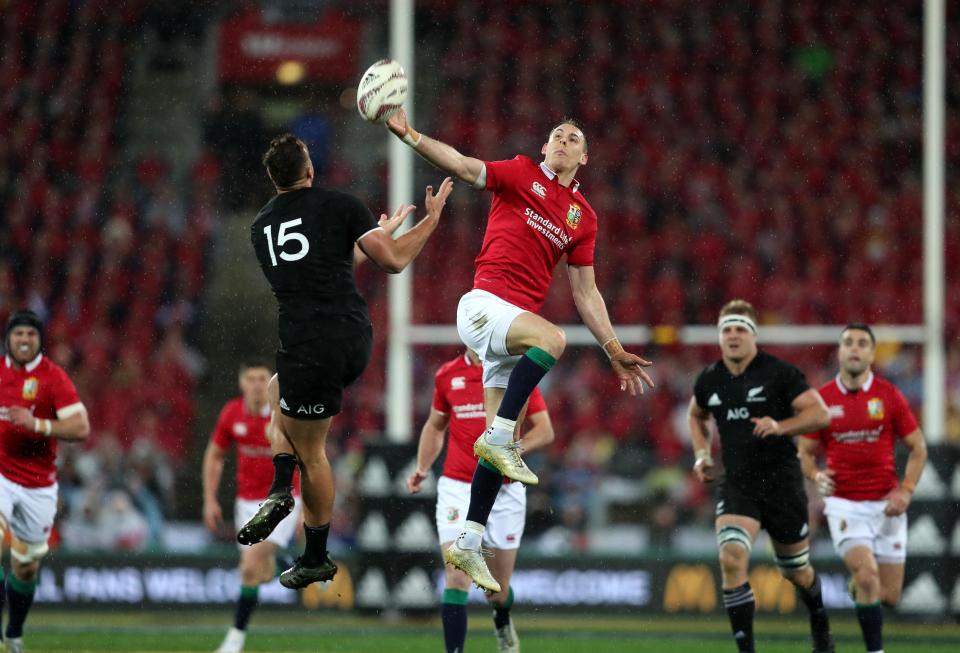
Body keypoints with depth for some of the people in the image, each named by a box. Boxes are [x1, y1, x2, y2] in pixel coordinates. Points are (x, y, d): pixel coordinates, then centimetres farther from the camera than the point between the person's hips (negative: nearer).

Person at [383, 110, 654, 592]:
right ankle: (499, 438, -30)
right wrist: (410, 136, -24)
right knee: (552, 337, -35)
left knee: (502, 441, 2)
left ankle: (468, 544, 7)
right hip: (484, 303, -6)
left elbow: (585, 292, 20)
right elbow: (464, 168, -9)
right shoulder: (522, 174, 5)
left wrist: (614, 350, 15)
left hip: (517, 321, 6)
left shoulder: (583, 216, 17)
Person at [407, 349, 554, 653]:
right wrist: (422, 469, 8)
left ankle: (502, 623, 44)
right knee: (456, 577, -16)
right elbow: (435, 425, 21)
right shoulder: (447, 375, 5)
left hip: (504, 490, 0)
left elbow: (545, 431, -2)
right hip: (457, 488, 0)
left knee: (498, 591, 9)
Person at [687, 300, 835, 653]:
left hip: (782, 484, -2)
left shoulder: (779, 373, -9)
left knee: (796, 571, 12)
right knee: (732, 558, -22)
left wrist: (780, 426, -27)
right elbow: (696, 415, 26)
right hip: (736, 487, 2)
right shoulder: (709, 380, 4)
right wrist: (702, 454, 11)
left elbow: (820, 413, -12)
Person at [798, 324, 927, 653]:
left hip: (886, 504, 1)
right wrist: (817, 476, -13)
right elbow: (806, 452, 8)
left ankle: (859, 582, 39)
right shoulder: (823, 399, -1)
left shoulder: (889, 395, -1)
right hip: (844, 505, -1)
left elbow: (918, 447, 4)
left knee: (889, 596, 4)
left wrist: (905, 491, -8)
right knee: (868, 575, -22)